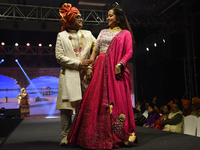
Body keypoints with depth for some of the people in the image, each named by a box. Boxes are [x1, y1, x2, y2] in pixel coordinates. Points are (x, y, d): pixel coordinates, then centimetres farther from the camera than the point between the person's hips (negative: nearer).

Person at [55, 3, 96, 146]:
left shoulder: (87, 34, 18)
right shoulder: (62, 36, 9)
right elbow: (59, 56, -1)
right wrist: (78, 63, -8)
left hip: (85, 74, 2)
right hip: (69, 74, -2)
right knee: (66, 105, -4)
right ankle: (66, 135, 6)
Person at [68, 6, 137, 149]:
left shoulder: (125, 33, 10)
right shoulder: (103, 32, 23)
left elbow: (129, 53, -1)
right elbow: (95, 50, 15)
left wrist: (119, 64, -18)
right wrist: (90, 66, 3)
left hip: (115, 69, -4)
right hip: (100, 68, 4)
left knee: (117, 99, -8)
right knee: (96, 99, -2)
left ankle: (122, 135, 4)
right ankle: (98, 136, 7)